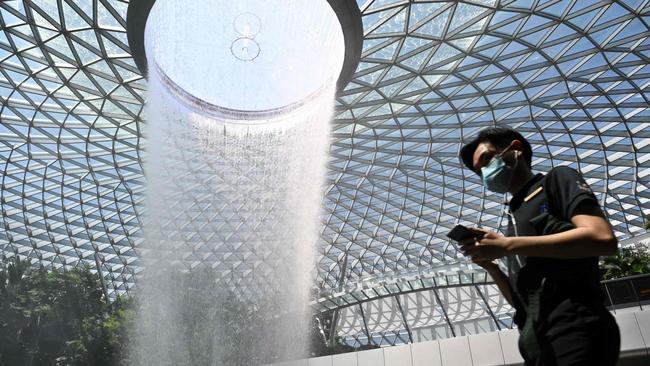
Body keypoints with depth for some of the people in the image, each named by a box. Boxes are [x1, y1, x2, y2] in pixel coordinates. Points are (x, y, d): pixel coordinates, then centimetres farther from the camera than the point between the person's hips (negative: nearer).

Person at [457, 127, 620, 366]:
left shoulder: (556, 179, 6)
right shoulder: (514, 217, 24)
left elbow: (603, 239, -13)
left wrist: (508, 246, -13)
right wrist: (489, 265, 2)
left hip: (575, 326, -7)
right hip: (537, 339, 7)